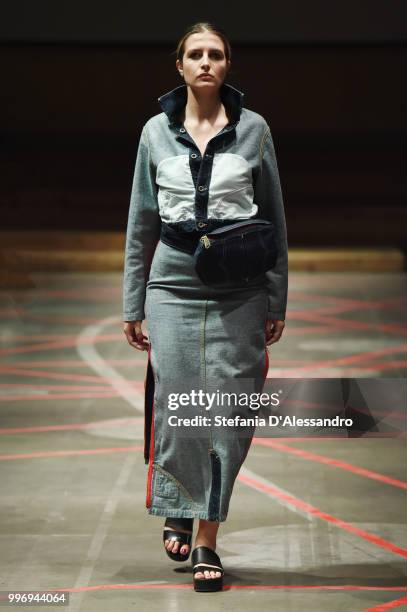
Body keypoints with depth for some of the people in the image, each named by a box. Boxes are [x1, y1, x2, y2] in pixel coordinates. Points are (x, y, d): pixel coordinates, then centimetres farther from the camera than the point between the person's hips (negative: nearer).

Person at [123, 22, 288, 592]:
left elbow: (275, 219, 6)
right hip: (174, 284, 1)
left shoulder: (253, 129, 3)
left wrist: (278, 301, 3)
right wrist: (132, 305, 9)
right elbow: (141, 223, 10)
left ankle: (207, 539, 8)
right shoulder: (156, 131, 6)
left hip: (240, 289, -1)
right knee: (178, 410, 0)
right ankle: (179, 507, 28)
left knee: (229, 416, -2)